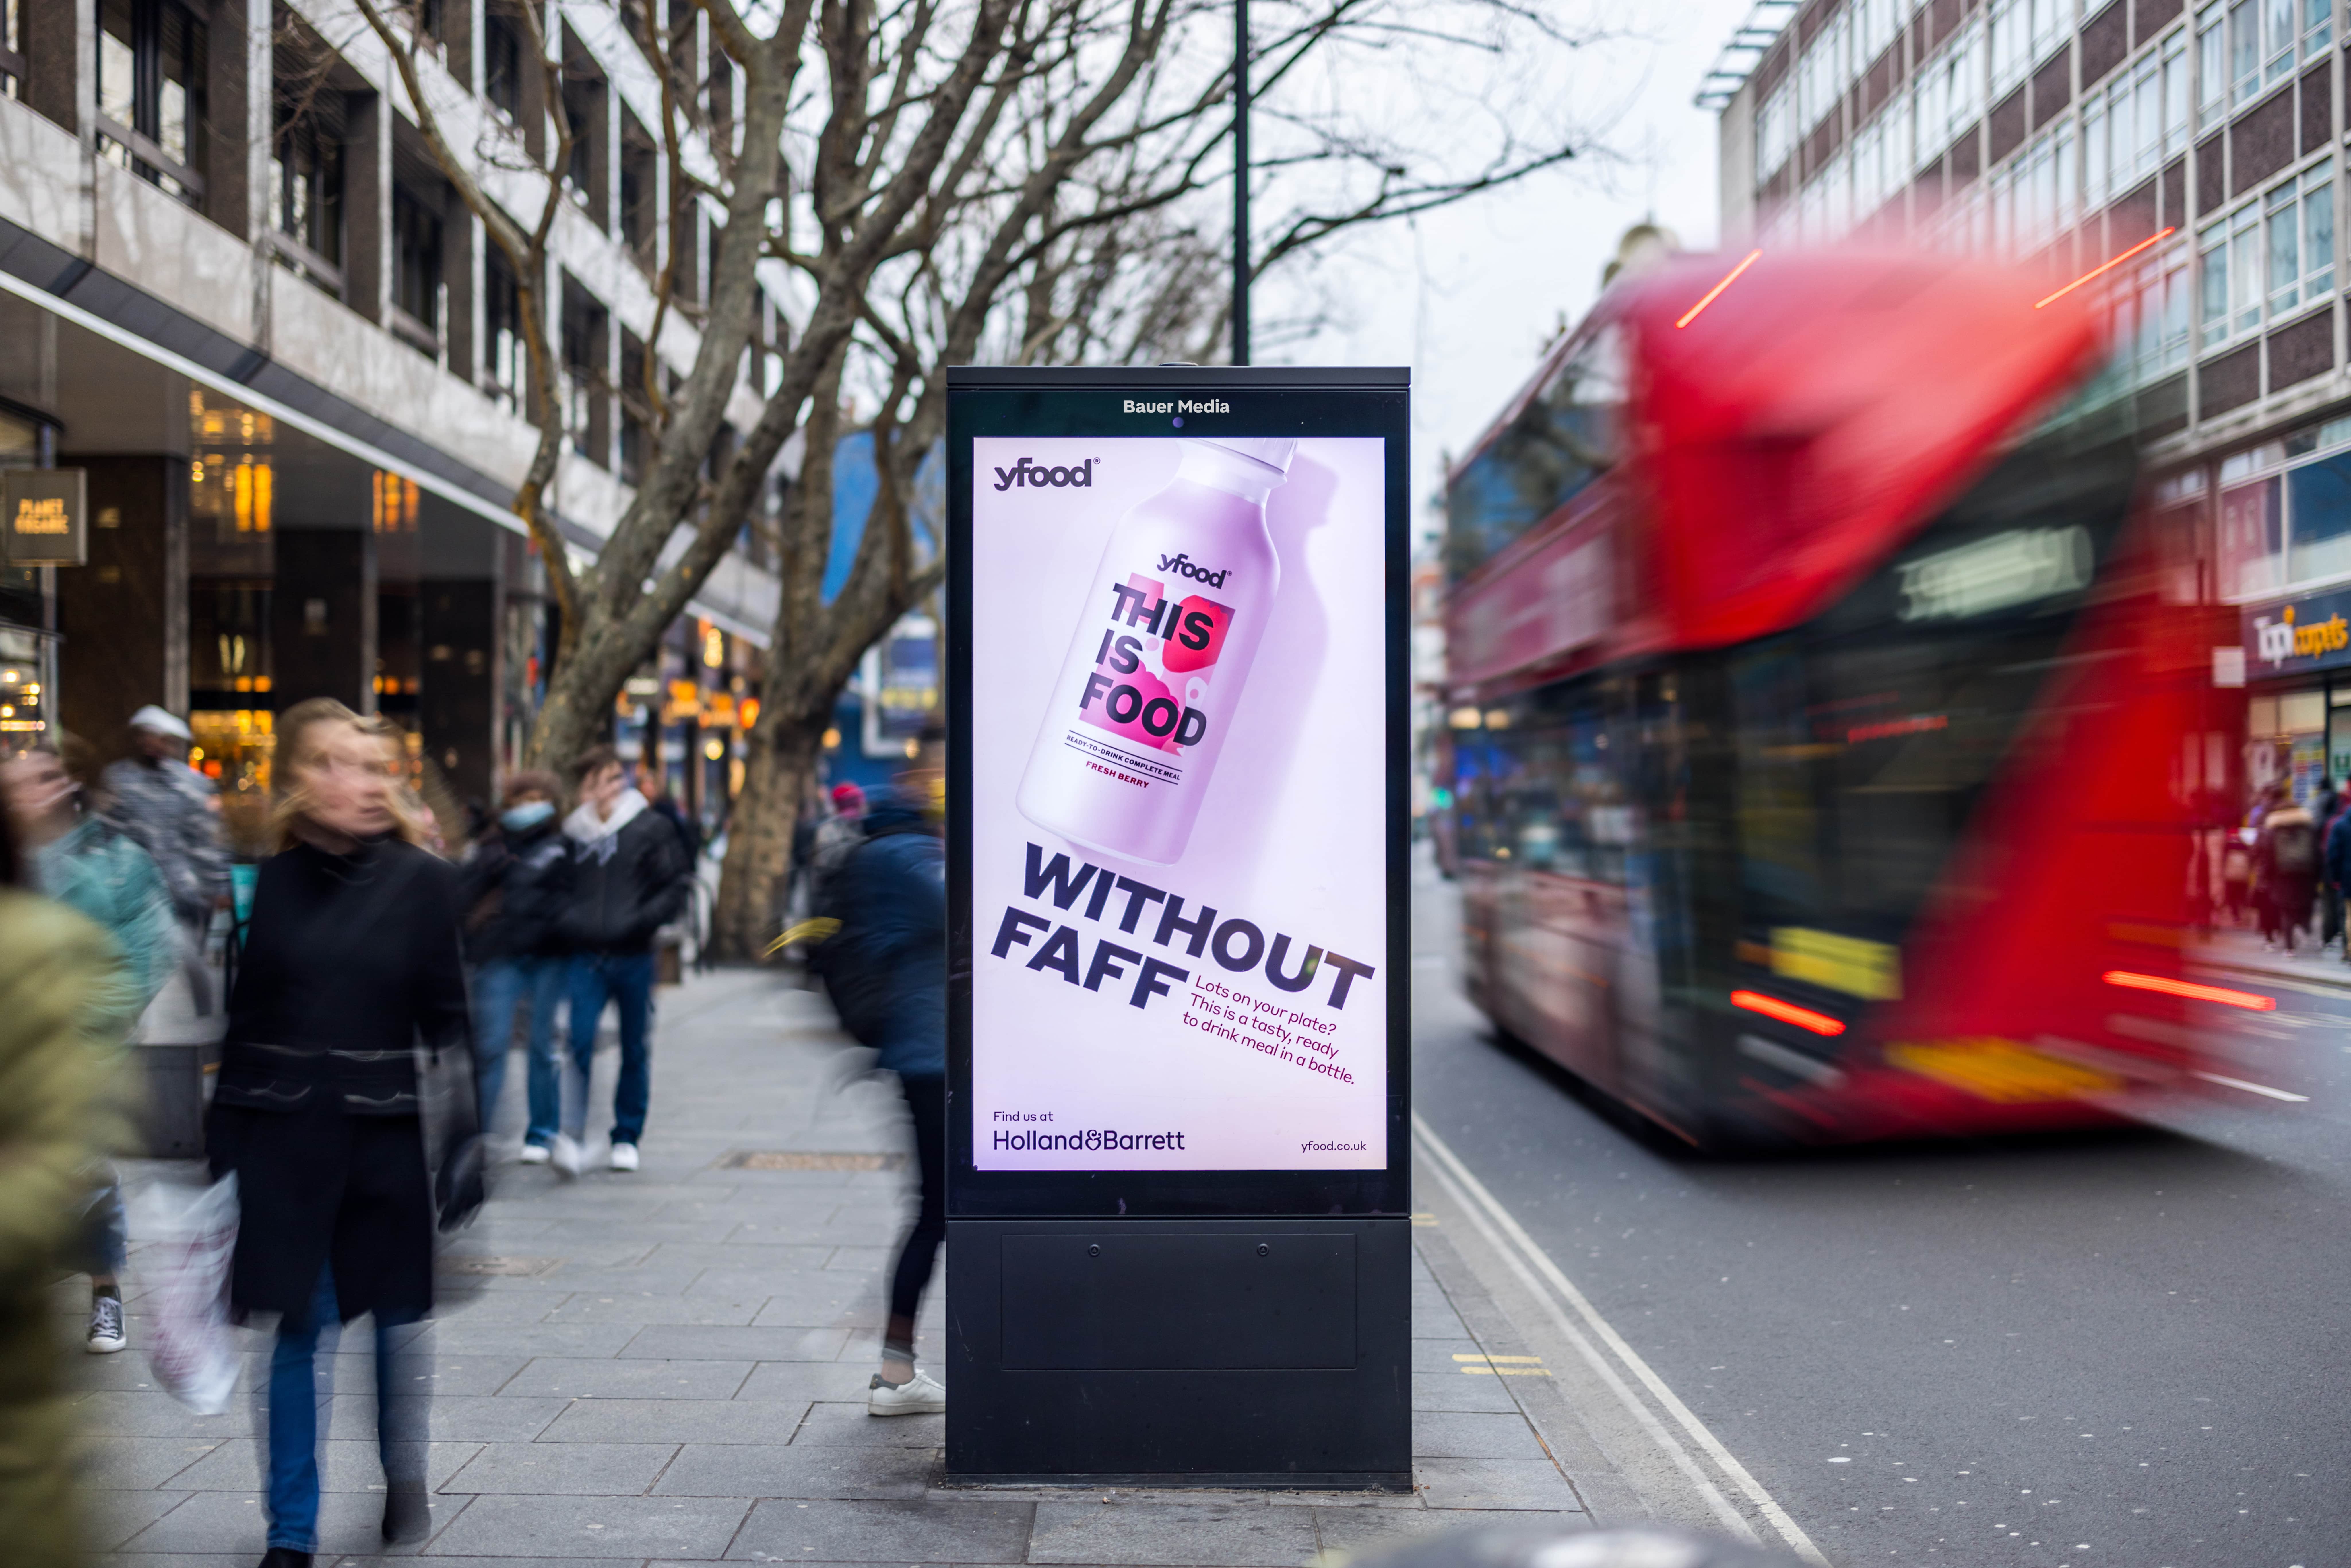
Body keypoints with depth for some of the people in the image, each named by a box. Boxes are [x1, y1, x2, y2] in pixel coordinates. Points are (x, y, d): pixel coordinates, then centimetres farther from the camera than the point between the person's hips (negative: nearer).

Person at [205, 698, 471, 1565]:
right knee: (295, 1327, 5)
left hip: (384, 1134, 0)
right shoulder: (266, 882, -2)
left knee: (396, 1318, 12)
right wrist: (222, 1141, 2)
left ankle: (405, 1479, 36)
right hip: (282, 1134, 0)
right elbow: (236, 1018, 3)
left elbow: (447, 1020, 0)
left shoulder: (421, 882, -3)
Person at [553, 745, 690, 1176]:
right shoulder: (573, 832, 6)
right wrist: (568, 922, 0)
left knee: (636, 1050, 8)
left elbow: (676, 886, -2)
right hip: (586, 958, 1)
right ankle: (572, 1137, -10)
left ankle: (627, 1137, 20)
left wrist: (639, 921, -16)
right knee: (580, 1042, -11)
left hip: (634, 958, -1)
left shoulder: (651, 828, -2)